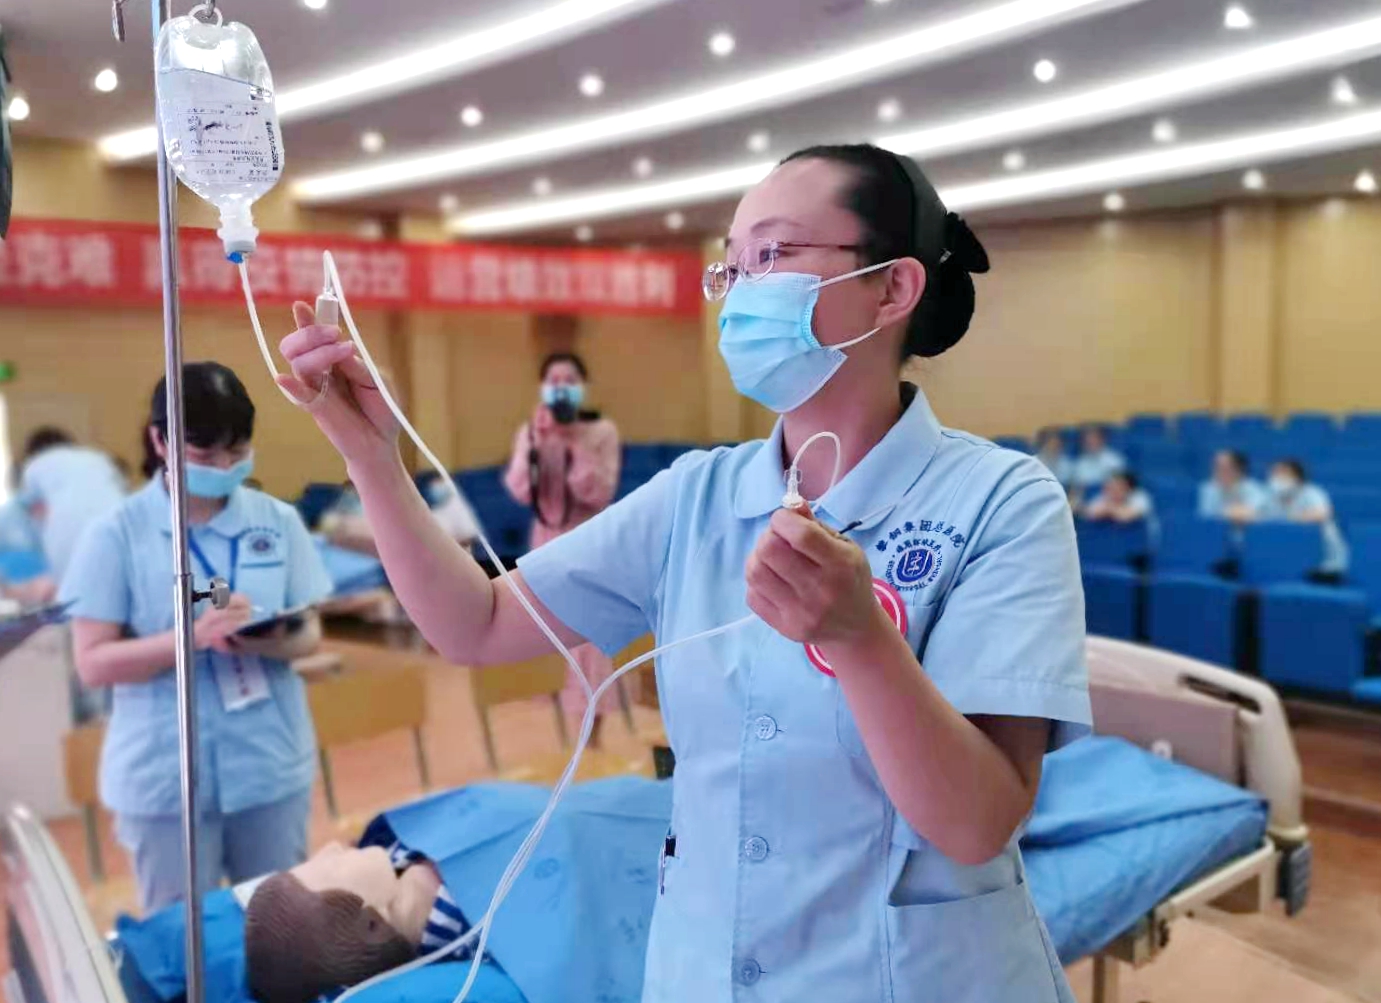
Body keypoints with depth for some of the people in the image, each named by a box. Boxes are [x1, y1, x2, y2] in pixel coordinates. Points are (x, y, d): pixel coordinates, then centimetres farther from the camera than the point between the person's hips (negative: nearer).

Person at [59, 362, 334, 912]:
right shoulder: (117, 533, -7)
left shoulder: (278, 521, -1)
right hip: (165, 773, -2)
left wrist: (277, 643, -20)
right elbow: (94, 662, -8)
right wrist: (192, 637, -24)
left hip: (272, 761, 2)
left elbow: (310, 632, 4)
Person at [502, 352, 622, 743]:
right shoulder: (530, 433, 2)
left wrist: (574, 444, -22)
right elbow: (521, 493, -9)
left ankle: (591, 741, 8)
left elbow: (600, 493, -15)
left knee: (590, 638, -2)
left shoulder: (603, 432, -6)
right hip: (548, 543, 3)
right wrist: (537, 443, -19)